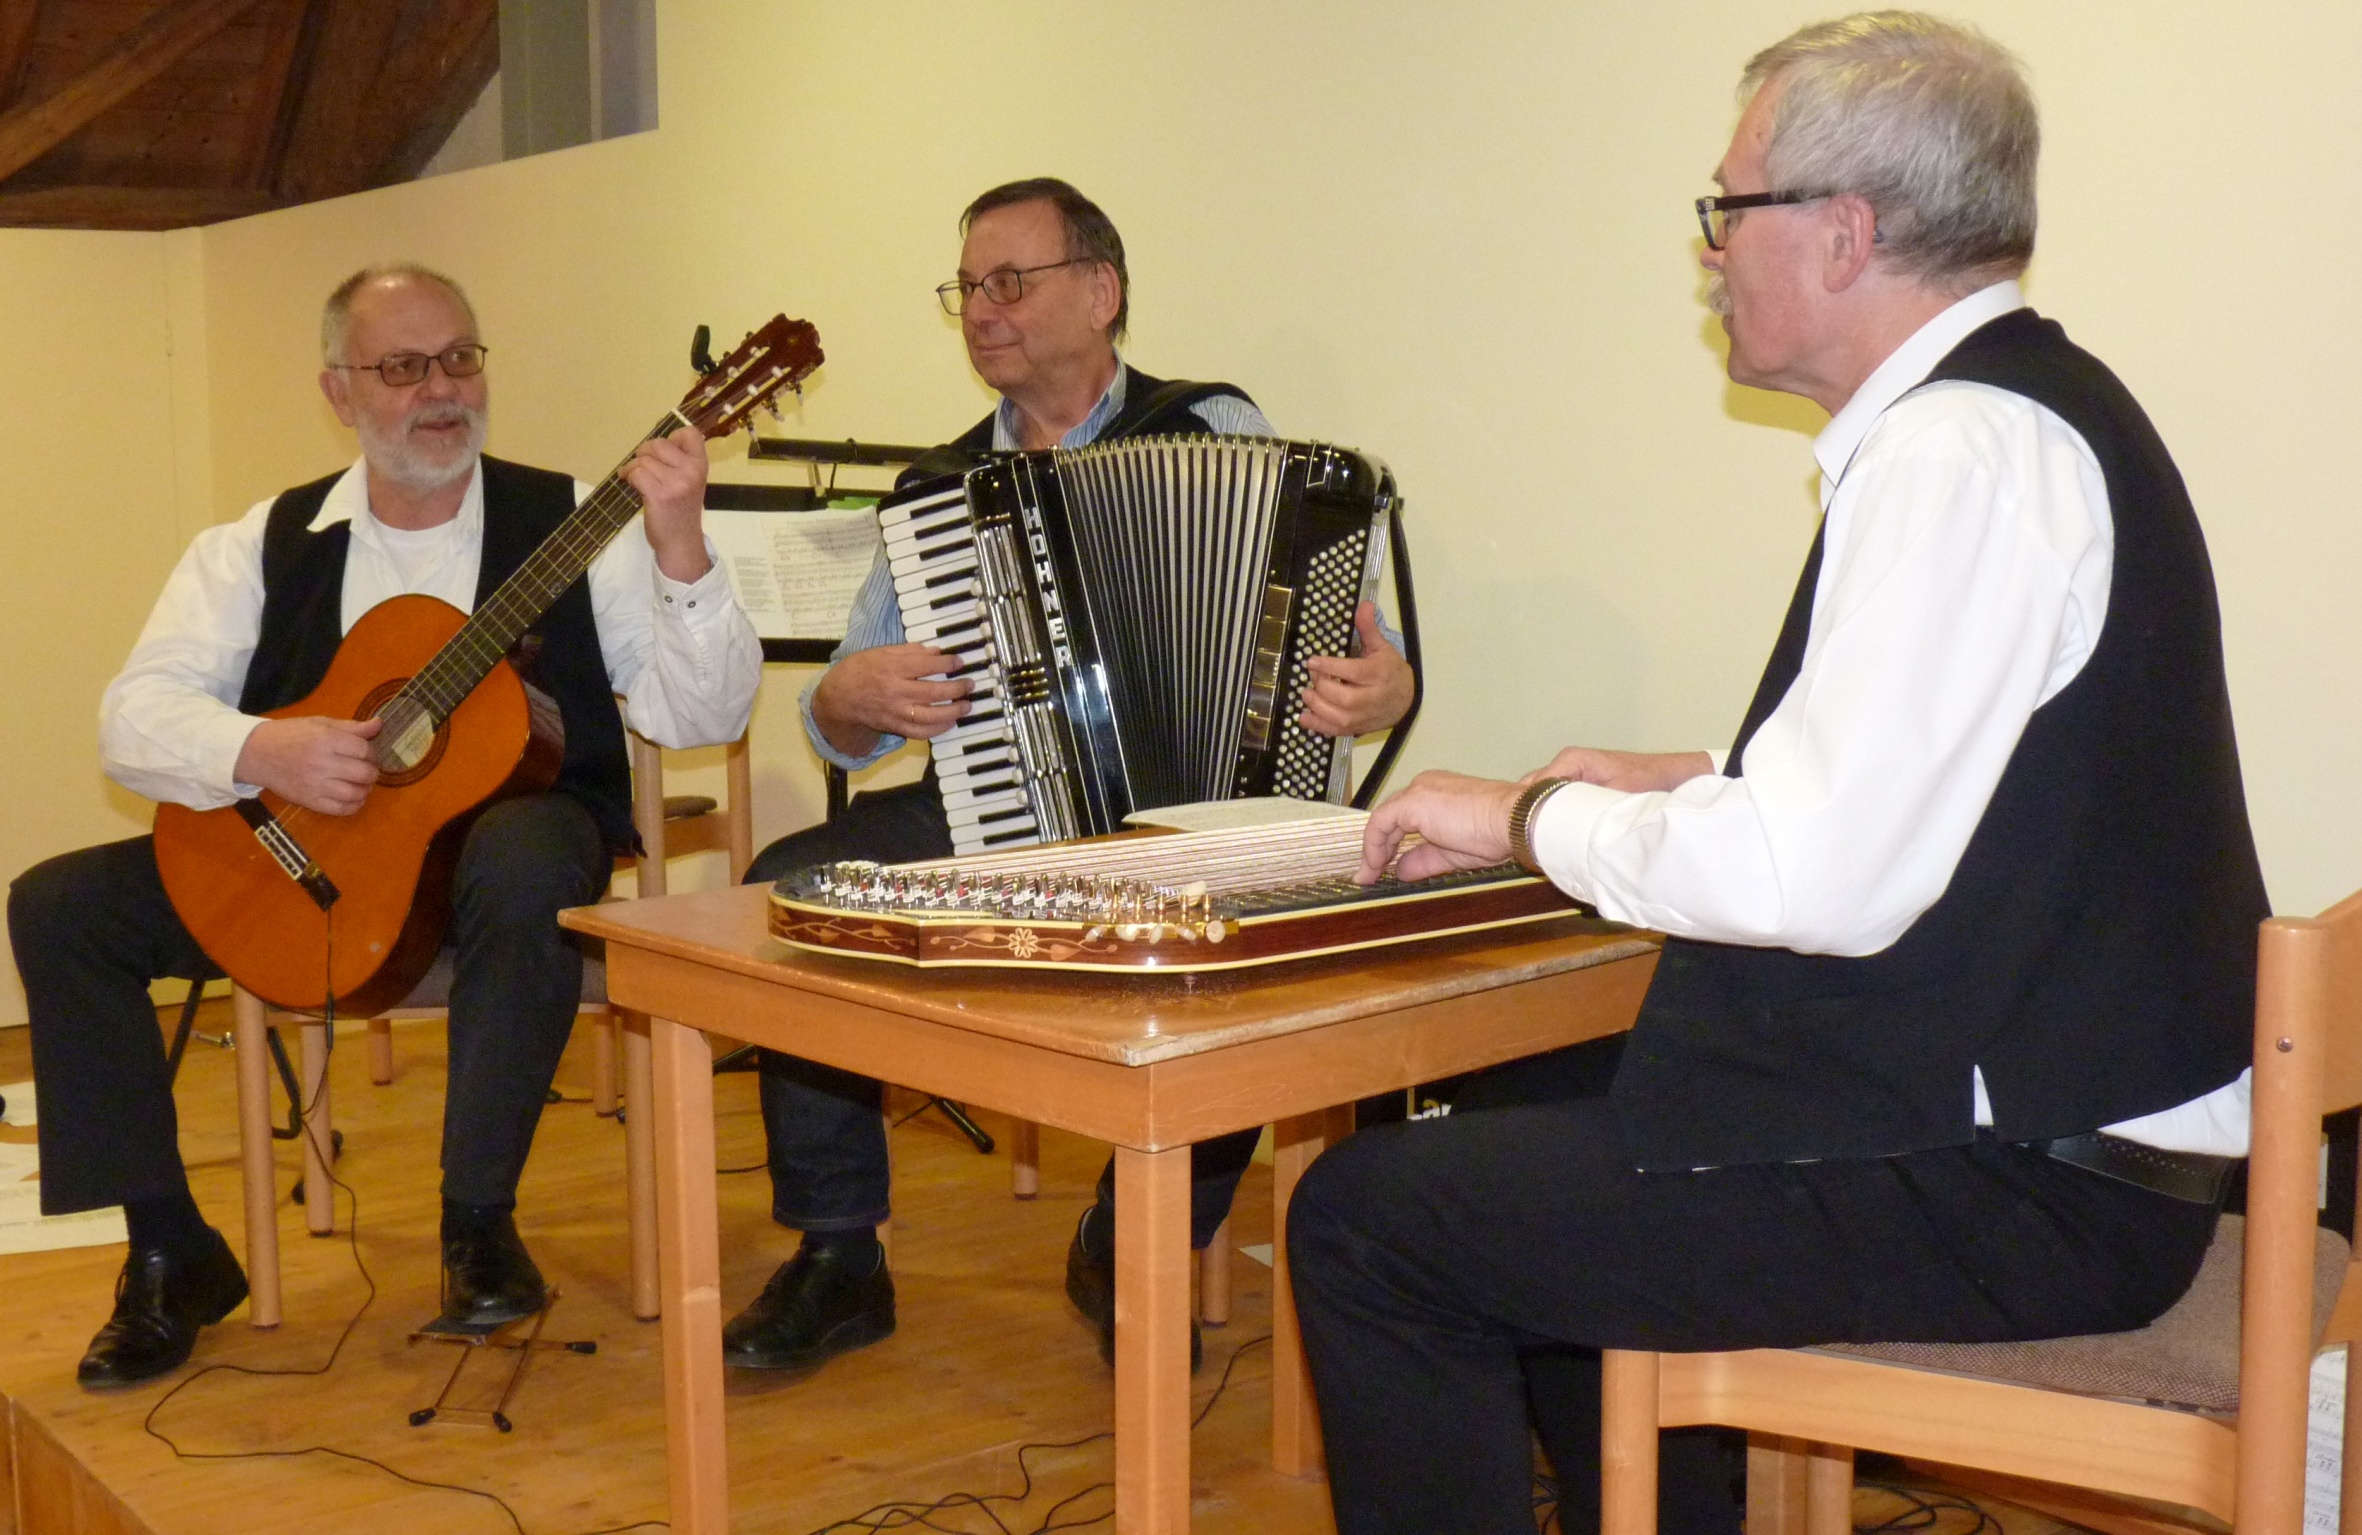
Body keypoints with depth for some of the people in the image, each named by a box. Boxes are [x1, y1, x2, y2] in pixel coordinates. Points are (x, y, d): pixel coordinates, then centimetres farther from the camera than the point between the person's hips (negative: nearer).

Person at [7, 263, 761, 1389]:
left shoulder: (571, 525, 0)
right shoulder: (267, 546, 8)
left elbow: (699, 718, -9)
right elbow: (135, 714, 0)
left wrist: (680, 551, -25)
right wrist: (260, 753, -21)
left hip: (504, 823, -3)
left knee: (525, 864, -38)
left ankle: (479, 1224, -21)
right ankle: (171, 1252, 0)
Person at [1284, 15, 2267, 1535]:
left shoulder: (1958, 454, -20)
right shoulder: (2032, 409, 11)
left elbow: (1820, 878, -26)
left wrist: (1539, 816, -11)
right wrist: (1698, 782, 14)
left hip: (2015, 1186, -10)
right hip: (2053, 1111, 10)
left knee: (1366, 1219, -9)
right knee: (1528, 1122, 24)